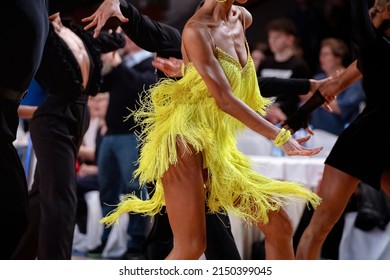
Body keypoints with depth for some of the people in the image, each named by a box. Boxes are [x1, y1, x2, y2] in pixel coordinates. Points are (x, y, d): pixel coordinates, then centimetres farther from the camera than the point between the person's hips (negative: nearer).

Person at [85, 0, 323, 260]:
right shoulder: (197, 30, -12)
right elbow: (224, 100, -18)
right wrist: (281, 137, -18)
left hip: (220, 145, 8)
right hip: (185, 136, -8)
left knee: (279, 225, 0)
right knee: (191, 245, -17)